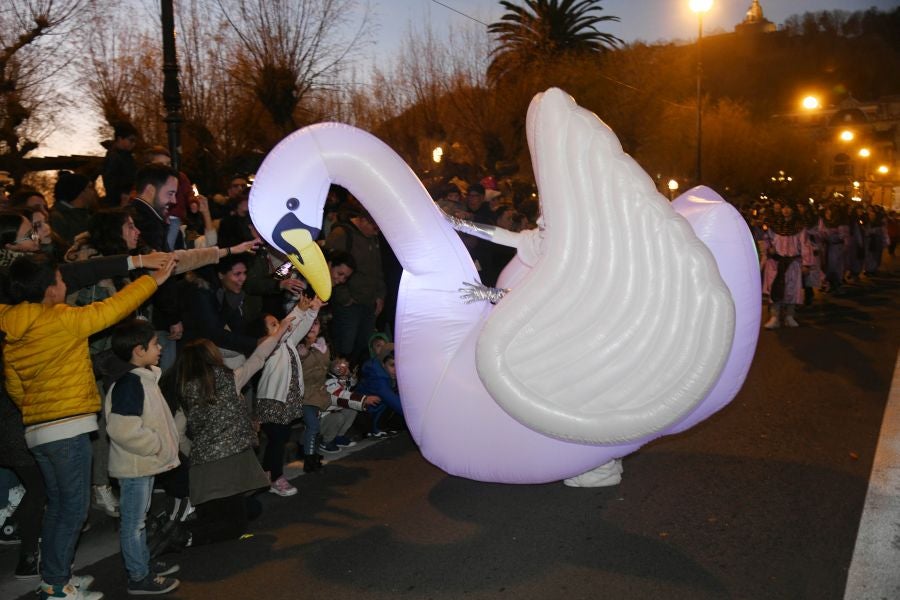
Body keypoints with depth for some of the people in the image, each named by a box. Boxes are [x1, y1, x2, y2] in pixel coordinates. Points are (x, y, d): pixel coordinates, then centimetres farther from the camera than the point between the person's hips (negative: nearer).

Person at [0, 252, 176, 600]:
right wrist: (154, 278, 4)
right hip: (67, 428, -8)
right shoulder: (61, 320, -15)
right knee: (74, 507, 0)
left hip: (37, 429, 8)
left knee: (58, 504, 18)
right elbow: (111, 309, -6)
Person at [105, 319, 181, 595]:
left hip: (146, 462, 10)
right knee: (133, 522, 3)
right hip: (134, 466, -10)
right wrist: (157, 445, -20)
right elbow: (122, 429, -30)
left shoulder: (146, 378, 9)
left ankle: (144, 564, 35)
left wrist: (163, 446, 11)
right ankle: (139, 577, 13)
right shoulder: (129, 383, -23)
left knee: (139, 519, 22)